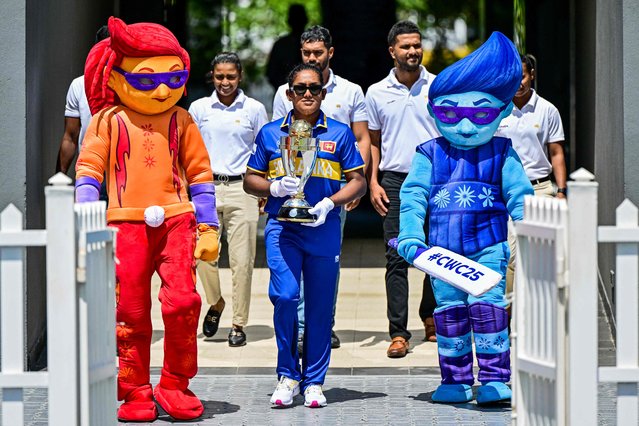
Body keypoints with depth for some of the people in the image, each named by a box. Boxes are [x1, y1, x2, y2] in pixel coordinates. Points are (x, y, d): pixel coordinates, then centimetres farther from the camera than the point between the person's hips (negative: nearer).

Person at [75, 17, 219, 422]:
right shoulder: (109, 121, 4)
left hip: (175, 221, 1)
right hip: (127, 224, -1)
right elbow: (89, 168, 3)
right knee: (131, 312, 1)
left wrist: (208, 227, 14)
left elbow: (200, 173, 15)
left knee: (183, 301, -11)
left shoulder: (181, 121, 10)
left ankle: (175, 384, 3)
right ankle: (136, 391, 11)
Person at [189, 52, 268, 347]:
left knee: (242, 260, -3)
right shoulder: (199, 108, 8)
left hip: (241, 189, -1)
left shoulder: (254, 109, 5)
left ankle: (239, 324, 5)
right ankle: (215, 303, 23)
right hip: (207, 187, 1)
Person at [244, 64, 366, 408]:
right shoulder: (270, 133, 10)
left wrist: (329, 203, -9)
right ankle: (287, 375, 0)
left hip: (323, 228, 0)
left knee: (320, 304, 3)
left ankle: (314, 381, 12)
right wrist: (275, 187, -7)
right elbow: (250, 181, 14)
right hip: (281, 227, 0)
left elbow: (358, 182, 8)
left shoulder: (339, 133, 8)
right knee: (284, 296, -14)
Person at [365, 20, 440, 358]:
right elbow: (373, 142, 14)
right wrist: (373, 183, 4)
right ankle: (398, 333, -8)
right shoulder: (377, 93, 8)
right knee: (397, 258, -6)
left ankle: (430, 315, 27)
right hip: (395, 180, 0)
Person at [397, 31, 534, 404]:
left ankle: (495, 378, -7)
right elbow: (412, 197, 1)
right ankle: (456, 380, 15)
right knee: (449, 312, 6)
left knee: (486, 306, -14)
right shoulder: (429, 156, 5)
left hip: (489, 249, -2)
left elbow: (520, 196, 2)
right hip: (443, 252, 2)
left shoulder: (502, 154, 3)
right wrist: (410, 238, -9)